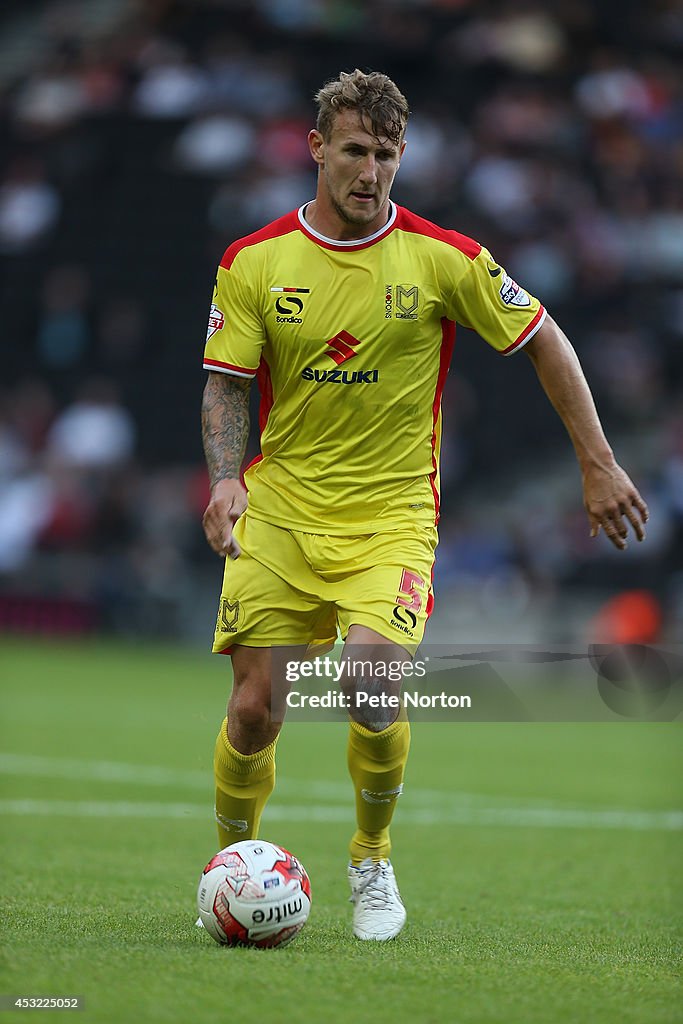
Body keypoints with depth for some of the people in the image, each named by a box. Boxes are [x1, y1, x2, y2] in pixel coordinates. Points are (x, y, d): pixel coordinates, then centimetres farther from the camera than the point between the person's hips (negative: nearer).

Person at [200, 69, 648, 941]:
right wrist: (225, 476, -15)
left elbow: (543, 342, 5)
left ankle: (372, 858, 5)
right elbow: (226, 383, 4)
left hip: (391, 517, -2)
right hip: (279, 516, 2)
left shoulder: (443, 258, -5)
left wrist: (598, 464, 3)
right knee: (254, 709, -5)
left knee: (373, 688, -23)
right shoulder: (254, 261, -1)